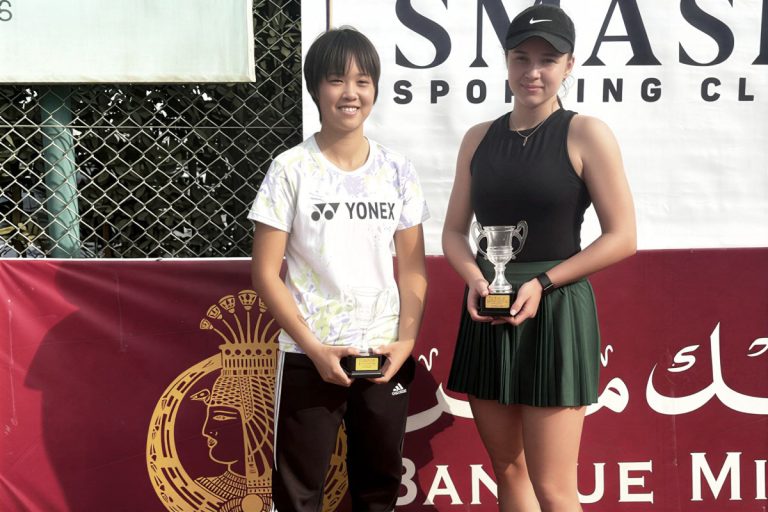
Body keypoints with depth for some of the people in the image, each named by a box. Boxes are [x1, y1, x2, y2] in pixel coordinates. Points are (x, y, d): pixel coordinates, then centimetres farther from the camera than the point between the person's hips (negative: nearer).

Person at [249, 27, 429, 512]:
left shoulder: (397, 170, 2)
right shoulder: (292, 169, -7)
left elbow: (412, 266, 6)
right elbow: (266, 272, -7)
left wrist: (406, 339, -7)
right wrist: (314, 347, -13)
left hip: (384, 357, 3)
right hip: (308, 359, -3)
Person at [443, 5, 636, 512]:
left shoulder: (585, 134, -6)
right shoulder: (479, 138, 8)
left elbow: (622, 238, -8)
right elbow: (454, 231, 12)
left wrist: (541, 284, -16)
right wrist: (475, 280, -9)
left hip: (555, 313, -5)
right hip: (487, 315, 5)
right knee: (507, 470, 15)